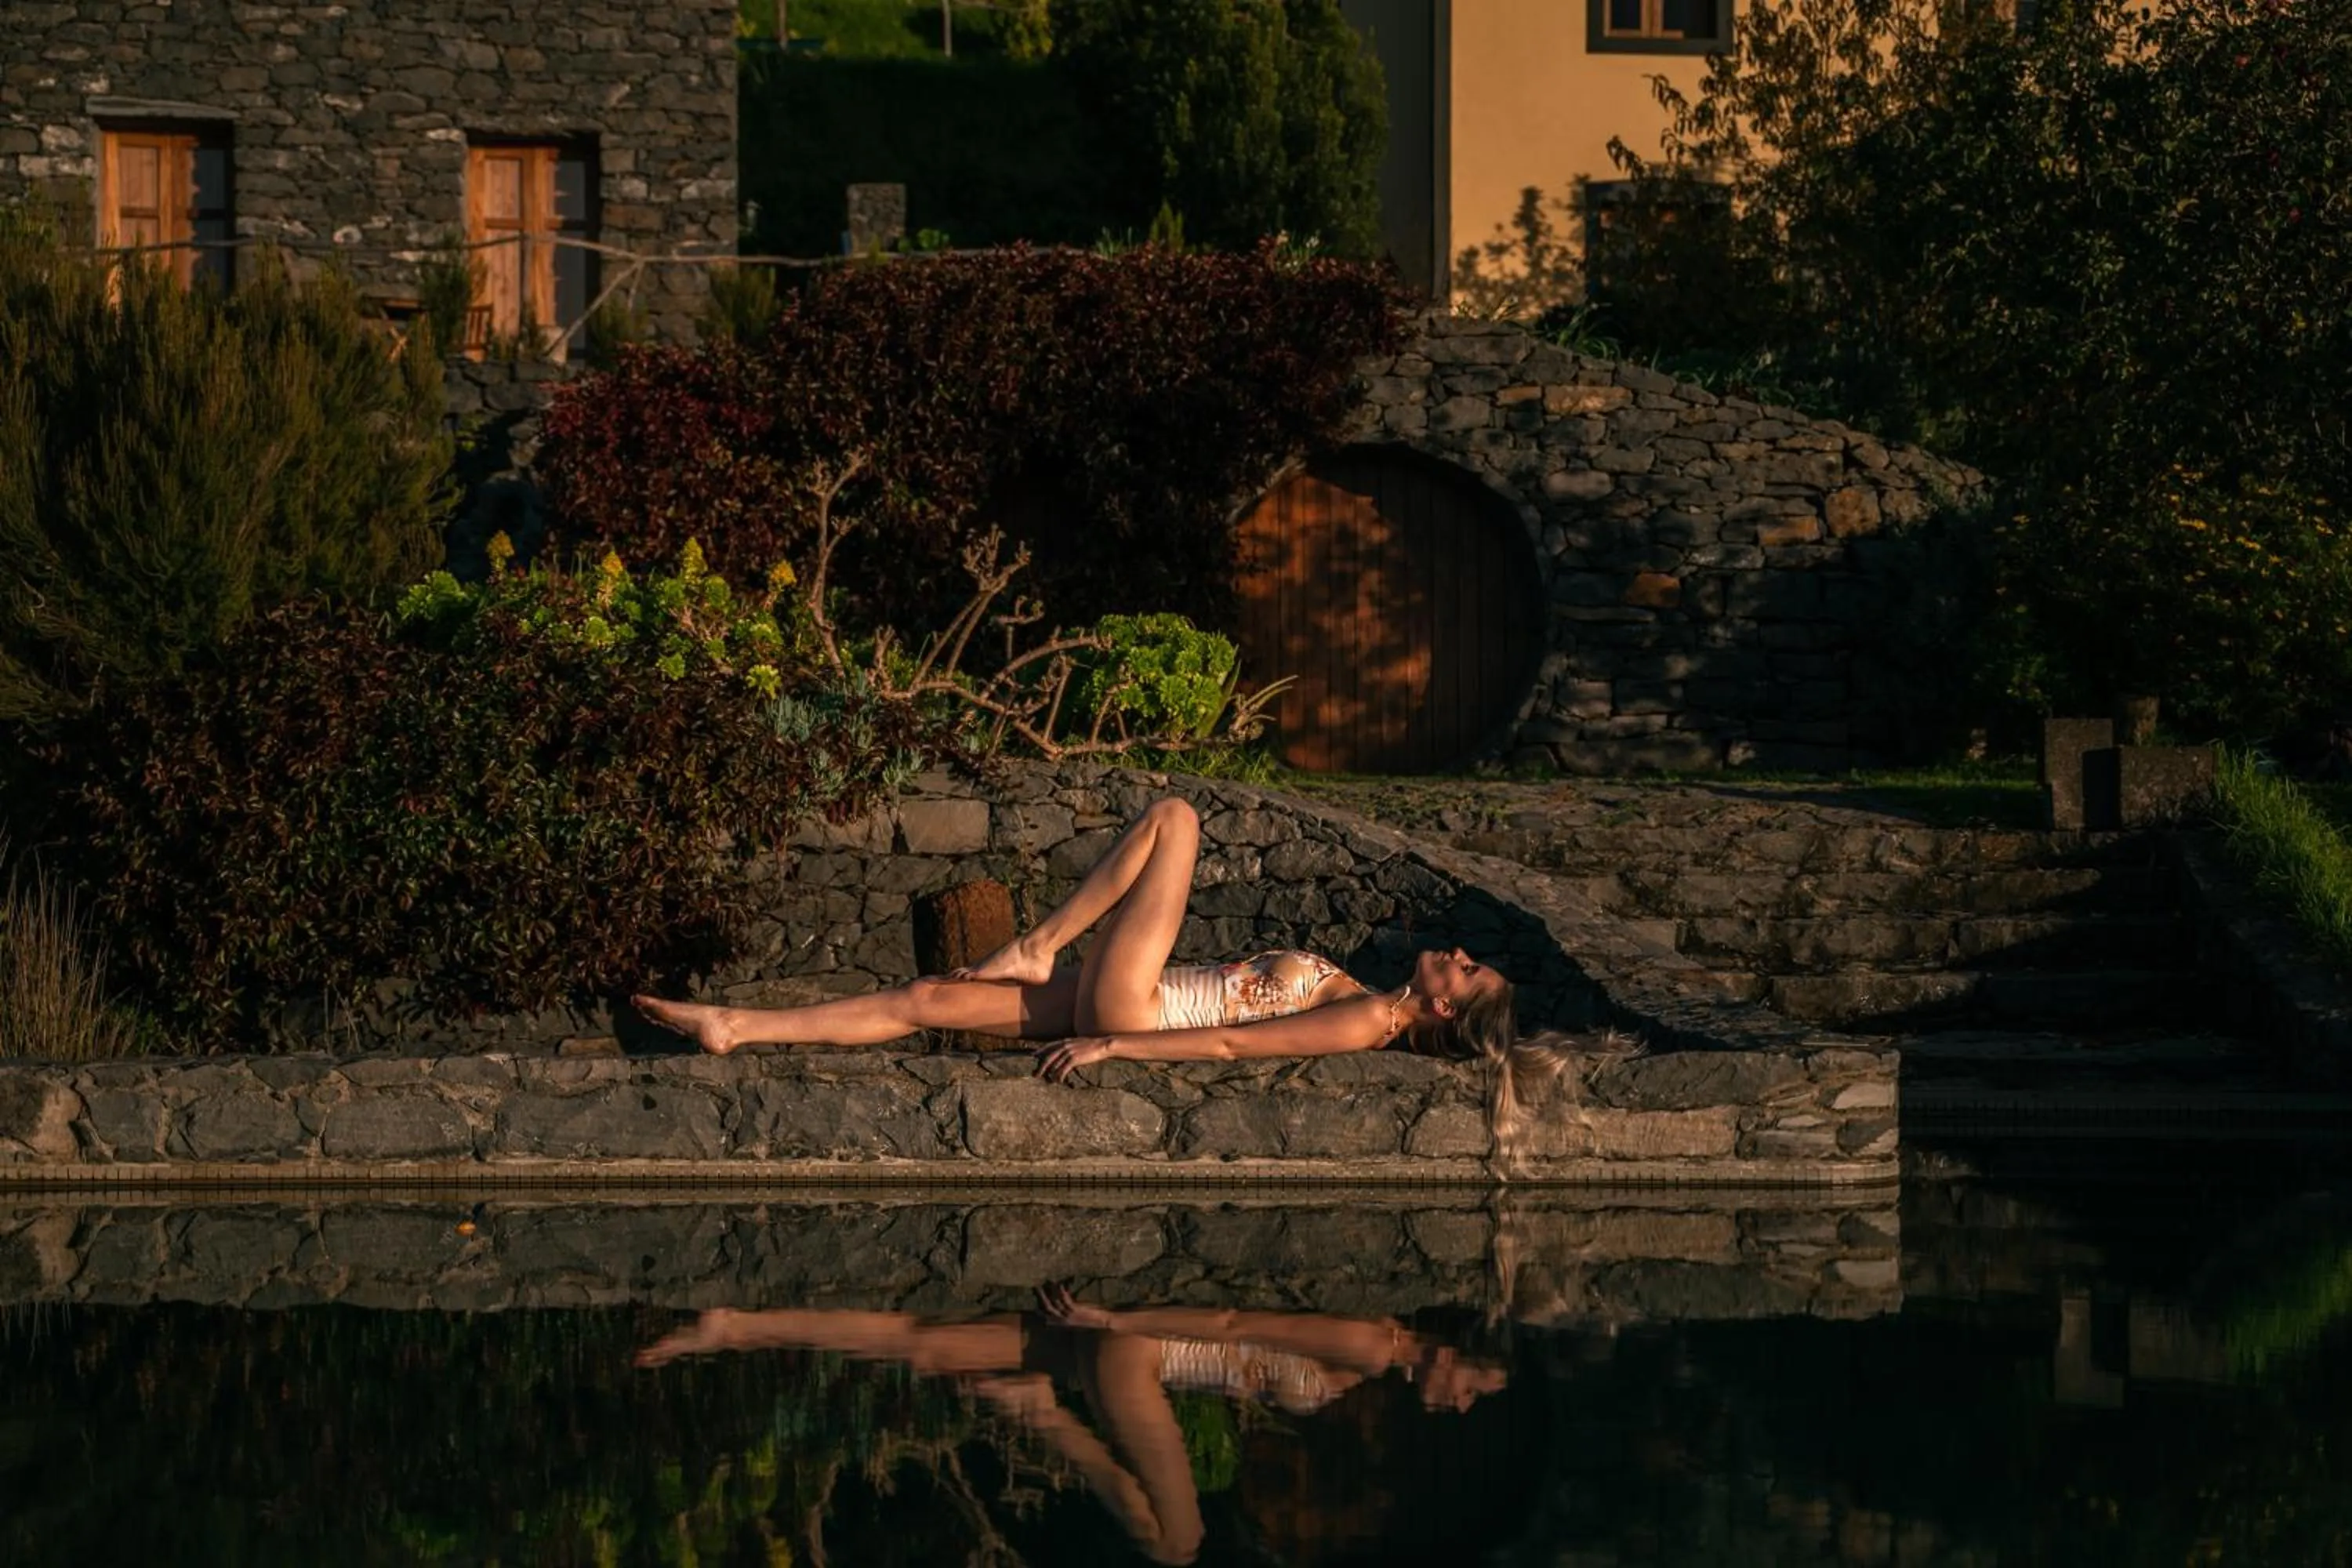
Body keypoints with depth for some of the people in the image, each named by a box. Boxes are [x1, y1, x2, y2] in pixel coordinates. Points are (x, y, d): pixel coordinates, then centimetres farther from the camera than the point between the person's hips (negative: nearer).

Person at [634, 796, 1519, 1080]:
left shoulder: (1370, 1024, -13)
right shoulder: (1360, 998, 12)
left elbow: (1230, 1045, -19)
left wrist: (1113, 1047, -21)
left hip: (1134, 1007, -8)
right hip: (1119, 1005, 8)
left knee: (1173, 817, -9)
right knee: (925, 1002, 4)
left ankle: (1038, 946, -6)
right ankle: (733, 1029, 5)